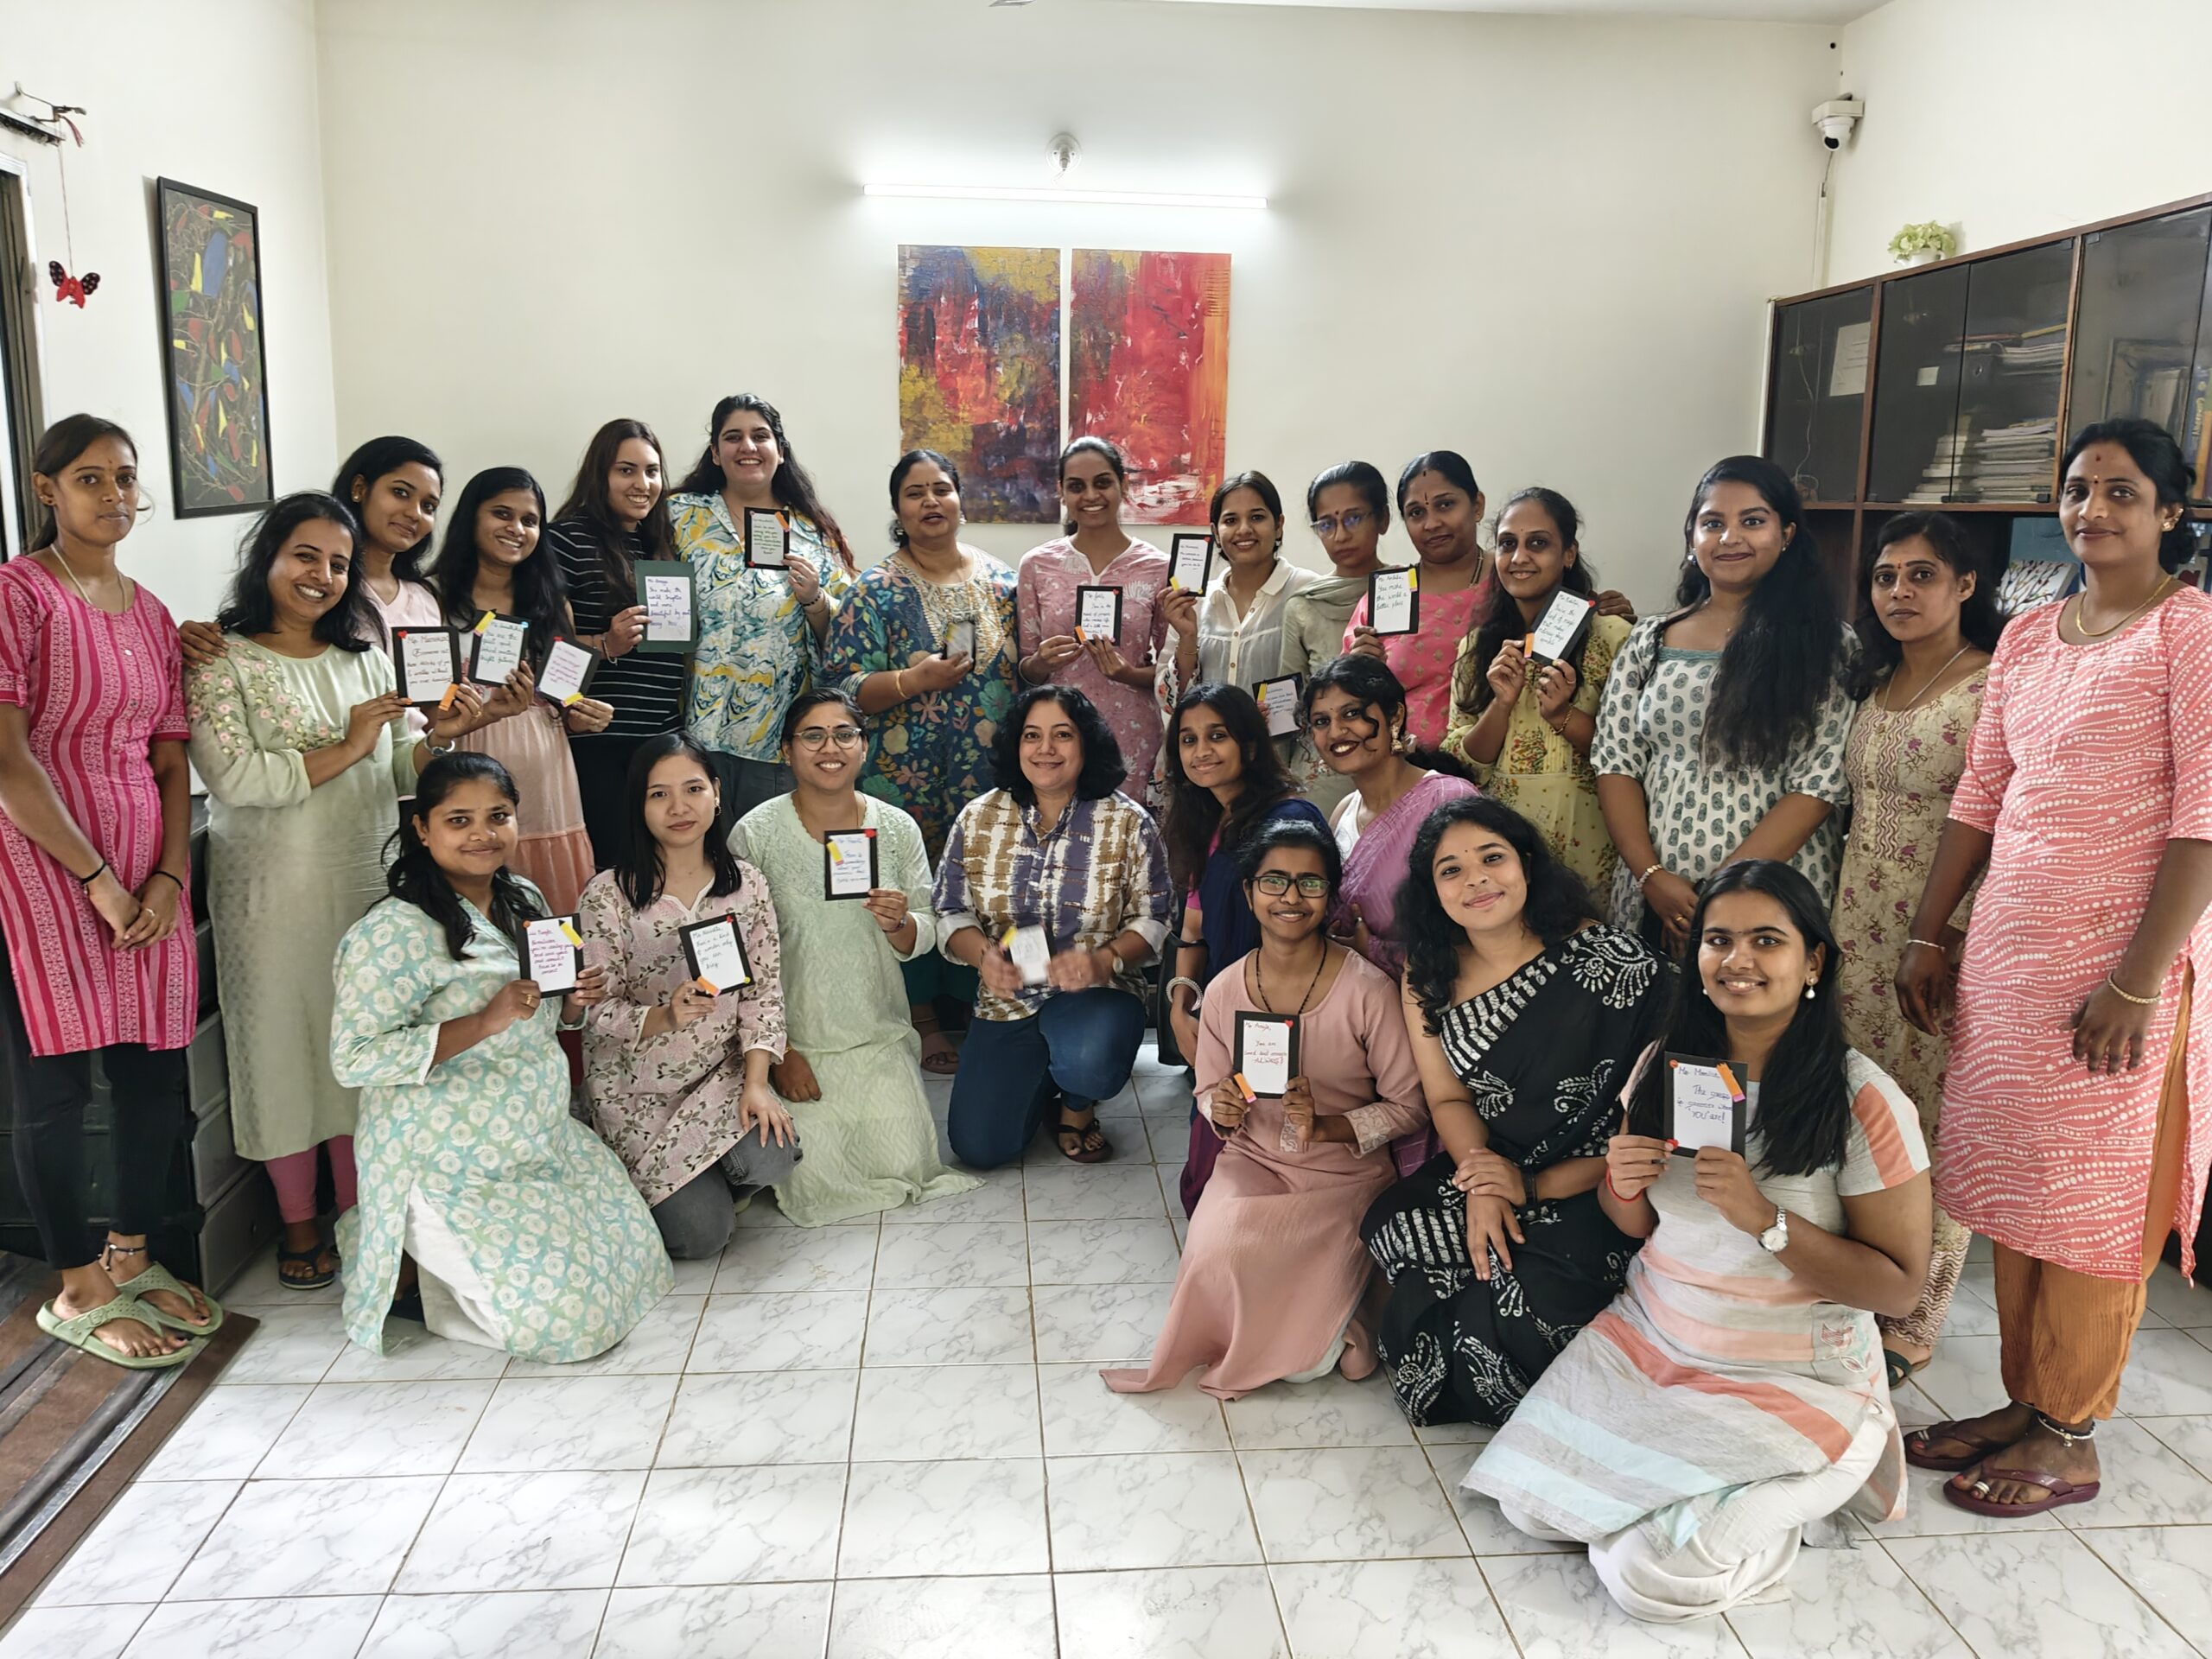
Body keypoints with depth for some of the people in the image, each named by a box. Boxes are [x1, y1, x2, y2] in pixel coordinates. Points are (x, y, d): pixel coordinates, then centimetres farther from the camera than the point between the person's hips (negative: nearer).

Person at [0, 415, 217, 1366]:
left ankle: (131, 1259, 27)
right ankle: (77, 1291, 16)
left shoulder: (150, 614, 14)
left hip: (147, 867, 6)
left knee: (157, 1063, 9)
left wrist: (171, 875, -1)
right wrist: (99, 881, -12)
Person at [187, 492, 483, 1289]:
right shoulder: (219, 661, -6)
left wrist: (438, 739, -11)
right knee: (287, 1041, 5)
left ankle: (358, 1210, 26)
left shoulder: (365, 654, 9)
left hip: (368, 882, 4)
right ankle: (298, 1223, 21)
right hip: (274, 890, -4)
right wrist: (346, 749, -17)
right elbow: (235, 777, -18)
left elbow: (398, 771, 9)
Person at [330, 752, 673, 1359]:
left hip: (544, 1142, 8)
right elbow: (352, 1058, -23)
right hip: (452, 1168, -8)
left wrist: (574, 1001, -4)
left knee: (634, 1261, 10)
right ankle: (405, 1273, 11)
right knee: (565, 1317, -12)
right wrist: (485, 1023, -30)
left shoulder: (525, 902, 7)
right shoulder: (395, 930, -18)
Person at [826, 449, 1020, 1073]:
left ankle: (979, 1006, 24)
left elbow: (1020, 670, 20)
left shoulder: (1000, 580, 10)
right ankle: (924, 1021, 15)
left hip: (992, 778, 4)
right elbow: (839, 686, -8)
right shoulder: (876, 590, -2)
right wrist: (914, 681, -19)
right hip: (909, 782, -3)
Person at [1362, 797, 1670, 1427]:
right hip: (1491, 1166, 5)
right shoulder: (1428, 974, 3)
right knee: (1393, 1227, -19)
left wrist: (1534, 1185, -18)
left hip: (1597, 1185, -5)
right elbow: (1449, 1099, 7)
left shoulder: (1607, 959, -15)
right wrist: (1480, 1181, -14)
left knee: (1537, 1286, -29)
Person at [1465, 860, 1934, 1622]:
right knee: (1530, 1502, -6)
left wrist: (1764, 1219, -26)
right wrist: (1623, 1185, -15)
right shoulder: (1665, 1066, -2)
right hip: (1646, 1339, 5)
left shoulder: (1864, 1102, -17)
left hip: (1791, 1381, -5)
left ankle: (1775, 1503, 11)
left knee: (1653, 1575, -18)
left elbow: (1899, 1286, -13)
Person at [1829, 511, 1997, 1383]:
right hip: (1858, 926, 7)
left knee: (1933, 1123, 3)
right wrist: (1834, 911, 14)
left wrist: (1954, 941, -19)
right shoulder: (1871, 685, 13)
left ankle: (1915, 1322, 17)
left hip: (1944, 934, -7)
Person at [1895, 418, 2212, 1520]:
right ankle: (2023, 1403, 26)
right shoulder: (2026, 638, 12)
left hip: (2120, 959, -6)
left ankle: (2069, 1440, 17)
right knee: (2011, 1188, 12)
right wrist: (1928, 936, 11)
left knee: (2091, 1202, 3)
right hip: (2006, 947, 6)